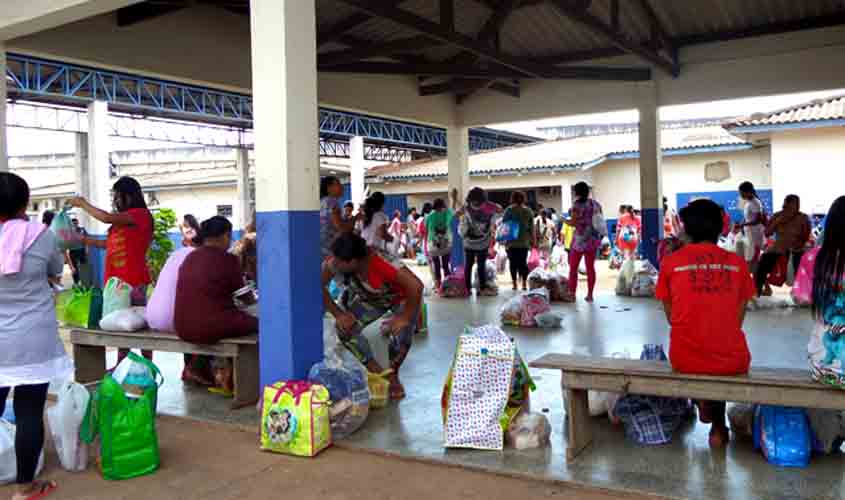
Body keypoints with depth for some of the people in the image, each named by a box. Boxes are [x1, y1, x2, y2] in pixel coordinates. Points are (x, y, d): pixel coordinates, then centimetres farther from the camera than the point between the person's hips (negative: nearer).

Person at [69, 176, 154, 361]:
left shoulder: (140, 214, -9)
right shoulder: (124, 219, 19)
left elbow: (107, 218, -19)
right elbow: (110, 244, 20)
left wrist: (83, 204, -6)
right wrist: (82, 240, 17)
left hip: (133, 281, -9)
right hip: (117, 280, 9)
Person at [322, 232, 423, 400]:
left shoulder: (382, 263, -44)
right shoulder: (334, 264, -29)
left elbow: (416, 286, -46)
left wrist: (405, 317, -35)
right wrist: (338, 314, -20)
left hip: (402, 298, -4)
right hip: (371, 298, 4)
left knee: (402, 332, -26)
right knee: (344, 328, -14)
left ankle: (393, 375, 4)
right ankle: (374, 369, 7)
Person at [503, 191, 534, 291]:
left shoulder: (509, 210, -4)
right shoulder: (528, 211, 2)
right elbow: (532, 228, 5)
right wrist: (532, 240, 12)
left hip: (511, 242, -2)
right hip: (524, 242, 2)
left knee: (513, 263, 3)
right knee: (523, 262, 7)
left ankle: (515, 284, 2)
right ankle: (524, 284, 4)